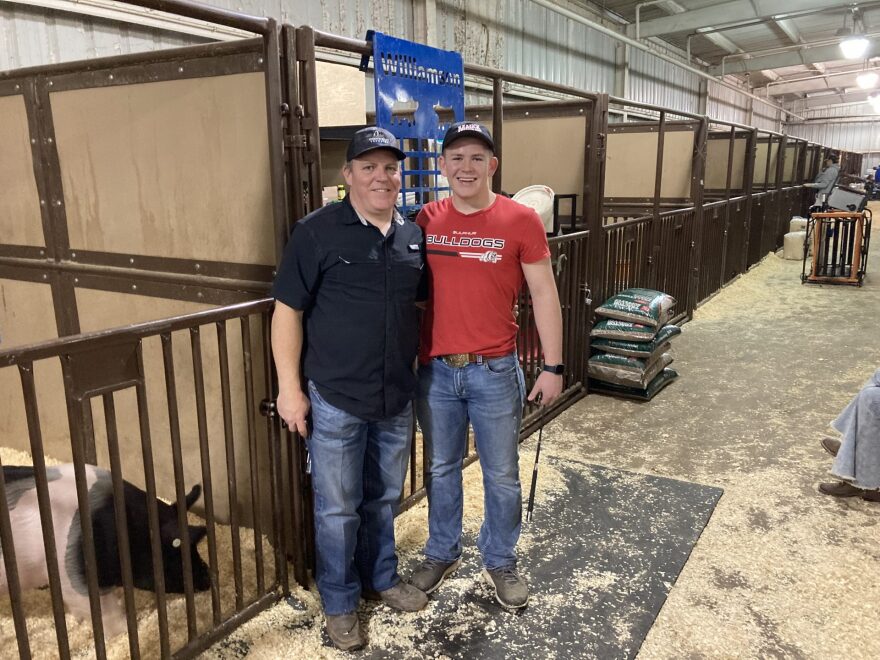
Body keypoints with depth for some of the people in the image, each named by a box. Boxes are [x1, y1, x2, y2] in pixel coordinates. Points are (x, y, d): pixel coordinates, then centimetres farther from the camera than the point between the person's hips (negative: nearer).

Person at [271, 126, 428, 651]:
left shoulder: (413, 235, 5)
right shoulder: (318, 231, -10)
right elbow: (288, 311, -9)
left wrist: (424, 371, 12)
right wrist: (290, 387, -11)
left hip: (397, 397, 5)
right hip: (336, 400, -4)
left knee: (384, 498, 21)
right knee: (338, 508, 10)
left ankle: (382, 578, 43)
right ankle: (340, 602, 31)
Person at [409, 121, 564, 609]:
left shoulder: (521, 220, -6)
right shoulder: (426, 221, 1)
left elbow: (544, 295, -2)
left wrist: (552, 366, -4)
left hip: (495, 371, -2)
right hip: (435, 371, 2)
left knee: (502, 475, 13)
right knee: (441, 470, 17)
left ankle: (500, 561, 35)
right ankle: (442, 554, 39)